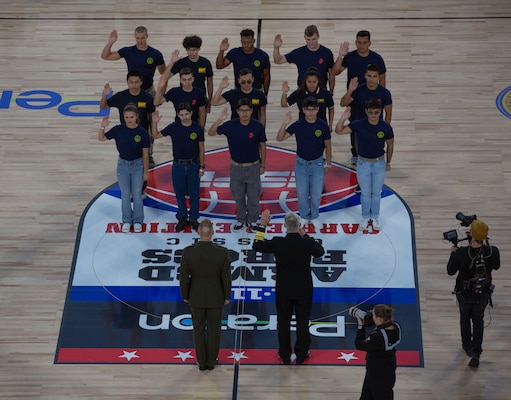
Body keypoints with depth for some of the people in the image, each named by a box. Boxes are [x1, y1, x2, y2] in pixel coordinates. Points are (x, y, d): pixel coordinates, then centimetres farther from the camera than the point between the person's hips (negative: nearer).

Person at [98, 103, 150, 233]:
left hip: (137, 165, -2)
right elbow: (101, 138, -1)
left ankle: (137, 221, 24)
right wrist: (103, 127, -20)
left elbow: (145, 154, -8)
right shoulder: (118, 129, -9)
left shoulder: (142, 132, -14)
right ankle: (127, 220, 27)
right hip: (123, 164, 2)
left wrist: (145, 172, -5)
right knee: (125, 195, 12)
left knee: (137, 194, 9)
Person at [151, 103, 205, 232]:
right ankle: (182, 218, 24)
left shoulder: (198, 128, -8)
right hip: (178, 165, 1)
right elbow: (156, 136, 0)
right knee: (179, 193, 9)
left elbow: (201, 149, -1)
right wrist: (154, 123, -17)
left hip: (193, 164, -1)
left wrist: (202, 167, -1)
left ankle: (193, 218, 21)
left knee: (194, 193, 6)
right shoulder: (173, 127, -7)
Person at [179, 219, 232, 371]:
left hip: (196, 297, 0)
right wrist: (227, 296, 5)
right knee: (214, 329, 19)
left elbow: (183, 277, -13)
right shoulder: (222, 253, -23)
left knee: (199, 330, 18)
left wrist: (185, 295, 5)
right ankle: (211, 361, 32)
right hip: (215, 297, 0)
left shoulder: (188, 252, -23)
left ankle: (202, 362, 30)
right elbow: (226, 278, -12)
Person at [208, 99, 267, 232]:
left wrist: (263, 165, 3)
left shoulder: (258, 126, -13)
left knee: (253, 196, 10)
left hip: (253, 166, -1)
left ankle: (252, 220, 28)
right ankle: (240, 220, 33)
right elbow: (211, 133, -11)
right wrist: (219, 120, -29)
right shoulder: (230, 125, -13)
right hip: (236, 166, 1)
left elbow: (262, 146, -1)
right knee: (238, 196, 15)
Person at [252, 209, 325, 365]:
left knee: (283, 321, 15)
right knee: (303, 321, 14)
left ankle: (285, 355, 24)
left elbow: (257, 246, -3)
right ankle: (301, 355, 25)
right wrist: (305, 235, 4)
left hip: (283, 290, 0)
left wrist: (262, 225, 0)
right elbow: (320, 252, 4)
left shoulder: (277, 243, -19)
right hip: (304, 290, 0)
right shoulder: (307, 243, -18)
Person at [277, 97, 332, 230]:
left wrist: (328, 164, 5)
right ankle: (304, 216, 30)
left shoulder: (323, 125, -11)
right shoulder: (297, 125, -12)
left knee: (316, 194, 9)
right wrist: (285, 123, -31)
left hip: (317, 163, 0)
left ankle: (314, 217, 29)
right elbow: (280, 138, -16)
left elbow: (327, 146, 0)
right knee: (302, 193, 11)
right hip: (301, 163, 0)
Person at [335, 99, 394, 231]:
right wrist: (343, 118, -35)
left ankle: (375, 217, 38)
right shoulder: (359, 125, -18)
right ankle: (365, 217, 35)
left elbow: (390, 145, 0)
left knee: (377, 193, 17)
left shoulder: (386, 127, -16)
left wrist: (388, 163, 10)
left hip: (379, 164, 0)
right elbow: (339, 131, -17)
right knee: (365, 193, 16)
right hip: (363, 163, 0)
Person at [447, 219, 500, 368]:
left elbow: (451, 271, -12)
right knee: (478, 320, 21)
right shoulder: (493, 252, -24)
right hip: (483, 294, 1)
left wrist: (453, 253, 3)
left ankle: (467, 345, 46)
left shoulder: (461, 253, -30)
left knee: (465, 317, 26)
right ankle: (476, 354, 13)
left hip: (464, 293, -1)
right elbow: (496, 266, 0)